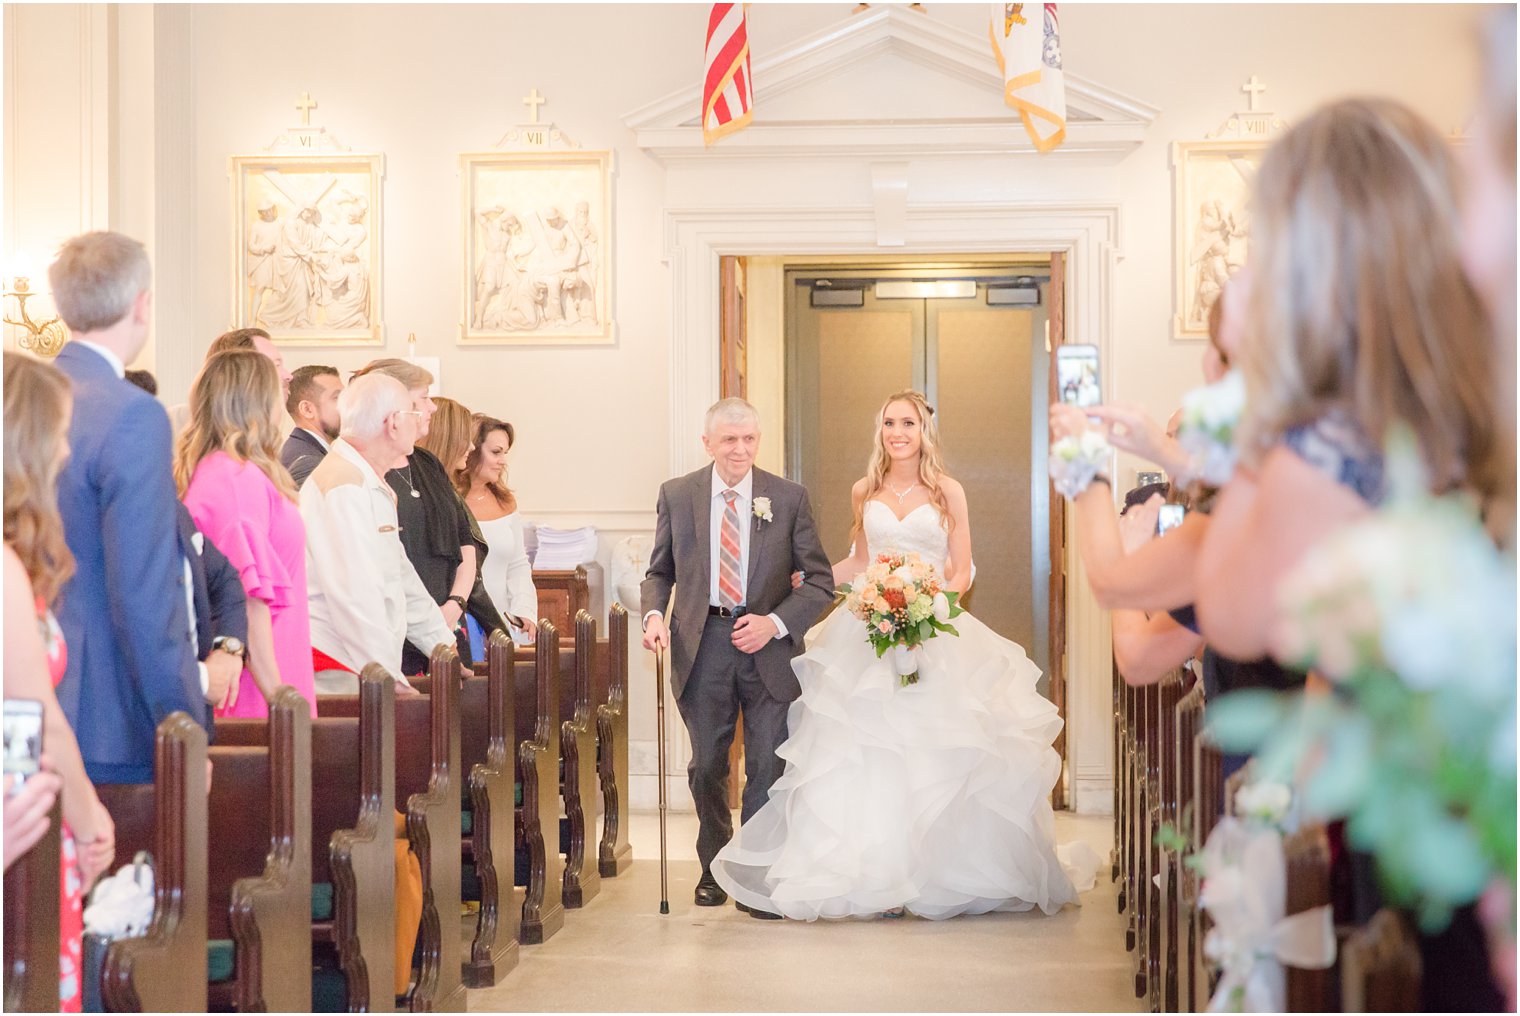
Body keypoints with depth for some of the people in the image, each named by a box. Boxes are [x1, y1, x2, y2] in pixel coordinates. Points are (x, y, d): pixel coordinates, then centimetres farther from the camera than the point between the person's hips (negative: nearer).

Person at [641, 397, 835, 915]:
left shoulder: (789, 498, 0)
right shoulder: (676, 495, 5)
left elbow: (819, 581, 1)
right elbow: (659, 571, 11)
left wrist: (775, 622, -14)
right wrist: (654, 614, -9)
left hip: (768, 645, -1)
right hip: (702, 645, 1)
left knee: (769, 767, 1)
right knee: (707, 766, 11)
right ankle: (714, 867, 31)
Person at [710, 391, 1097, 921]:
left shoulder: (947, 492, 3)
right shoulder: (864, 492, 11)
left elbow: (962, 571, 2)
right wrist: (806, 578, 15)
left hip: (935, 634, -2)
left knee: (932, 753, -4)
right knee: (871, 753, -5)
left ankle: (934, 871, 4)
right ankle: (879, 872, -1)